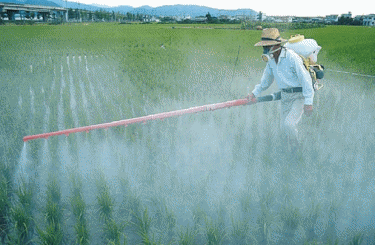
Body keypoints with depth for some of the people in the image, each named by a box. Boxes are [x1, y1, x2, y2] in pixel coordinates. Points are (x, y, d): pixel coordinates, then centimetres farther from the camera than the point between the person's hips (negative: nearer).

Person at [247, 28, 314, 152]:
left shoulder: (292, 57, -22)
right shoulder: (271, 59, 1)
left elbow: (305, 79, -21)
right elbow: (266, 79, 17)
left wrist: (308, 102, -23)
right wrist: (254, 93, 9)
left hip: (300, 95, -7)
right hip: (285, 96, 7)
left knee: (288, 124, -21)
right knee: (283, 128, 9)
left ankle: (295, 148, 7)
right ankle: (291, 151, 35)